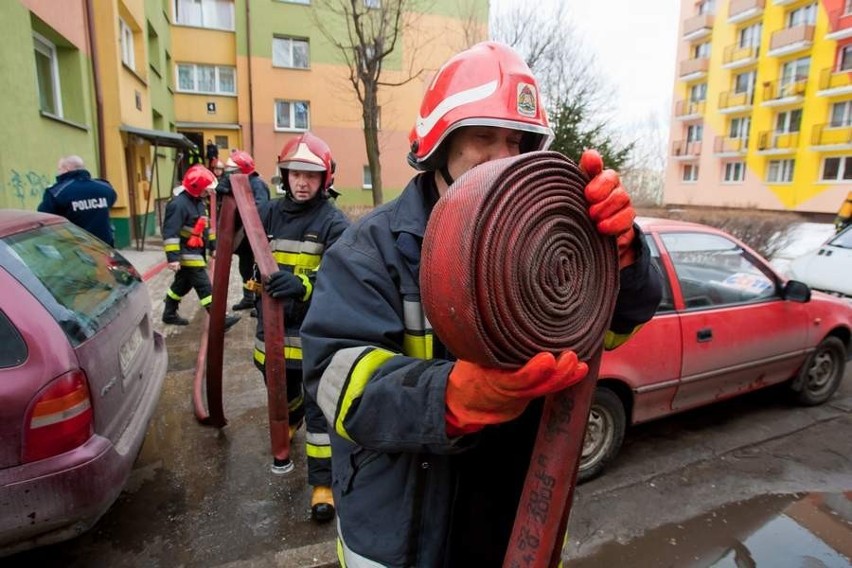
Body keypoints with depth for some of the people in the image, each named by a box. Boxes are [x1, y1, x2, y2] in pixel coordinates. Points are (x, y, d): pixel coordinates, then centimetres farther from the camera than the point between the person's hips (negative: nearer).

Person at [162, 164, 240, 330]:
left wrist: (213, 245, 20)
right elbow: (170, 233, -24)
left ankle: (169, 314, 34)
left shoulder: (199, 202, 11)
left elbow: (205, 226, 22)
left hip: (196, 252, 10)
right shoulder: (179, 203, -21)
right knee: (204, 286, -10)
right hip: (187, 254, -10)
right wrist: (173, 257, -28)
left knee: (183, 284, 19)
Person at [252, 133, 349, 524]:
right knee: (283, 395, 25)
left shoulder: (334, 223, -10)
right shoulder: (270, 213, 6)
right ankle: (285, 440, 57)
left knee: (318, 408, 0)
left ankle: (323, 484, 13)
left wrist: (303, 285, -36)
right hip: (273, 326, 6)